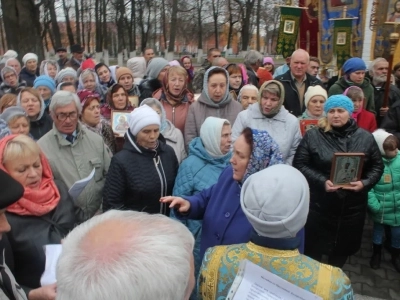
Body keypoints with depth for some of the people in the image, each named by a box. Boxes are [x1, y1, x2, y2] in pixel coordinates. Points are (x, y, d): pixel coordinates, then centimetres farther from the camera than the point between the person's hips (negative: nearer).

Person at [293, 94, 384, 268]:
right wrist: (322, 181, -18)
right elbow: (300, 164, -5)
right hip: (319, 206, -2)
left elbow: (377, 166, 8)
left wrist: (365, 183, -11)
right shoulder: (312, 136, -3)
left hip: (353, 206, 3)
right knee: (315, 250, 8)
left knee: (343, 249, 18)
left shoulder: (366, 138, 3)